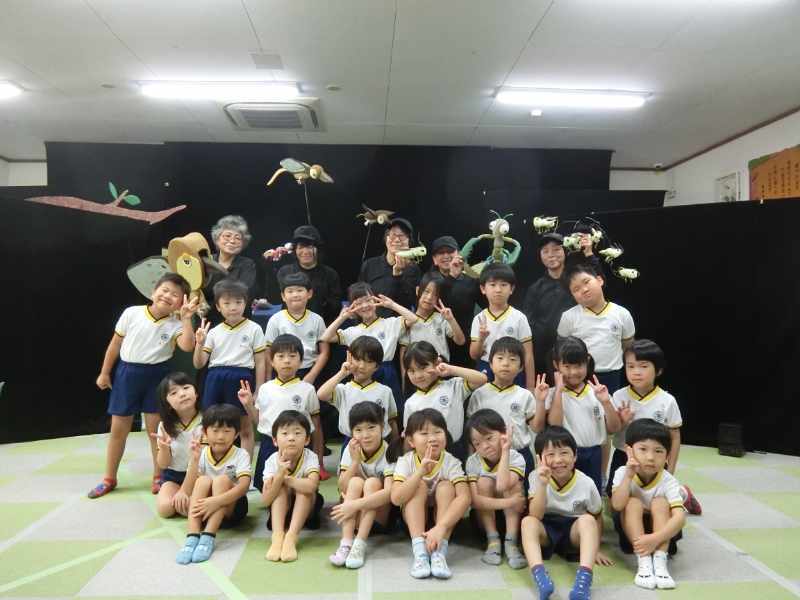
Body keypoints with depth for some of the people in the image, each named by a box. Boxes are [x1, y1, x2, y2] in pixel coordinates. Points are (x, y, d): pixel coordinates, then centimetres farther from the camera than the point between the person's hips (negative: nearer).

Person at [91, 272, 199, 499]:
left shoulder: (175, 325, -9)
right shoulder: (131, 313, -5)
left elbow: (188, 346, -28)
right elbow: (115, 344, 5)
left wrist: (186, 318, -30)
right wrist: (105, 372, 9)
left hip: (156, 375, -1)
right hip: (127, 372, 1)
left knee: (155, 429, 5)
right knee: (118, 429, 10)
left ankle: (159, 477, 21)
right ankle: (109, 478, 26)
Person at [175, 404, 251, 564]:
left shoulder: (241, 455, -9)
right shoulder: (201, 455, -1)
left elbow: (244, 486, -24)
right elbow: (189, 489, -10)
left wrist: (217, 501, -38)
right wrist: (194, 460, -23)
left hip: (232, 507, -2)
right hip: (203, 509, 2)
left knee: (222, 479, -28)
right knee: (203, 481, -25)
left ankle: (208, 537, -36)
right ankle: (192, 536, -37)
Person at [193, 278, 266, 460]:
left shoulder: (254, 329, 0)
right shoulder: (214, 332, 8)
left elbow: (260, 362, 1)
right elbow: (199, 364, 8)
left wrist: (259, 391, -3)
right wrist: (199, 344, -10)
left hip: (241, 377, -3)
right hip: (215, 378, 3)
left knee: (245, 428, 7)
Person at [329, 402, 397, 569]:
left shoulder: (389, 454, -17)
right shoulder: (351, 450, -6)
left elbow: (389, 493, -31)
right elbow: (343, 489, -10)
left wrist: (355, 504, -38)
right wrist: (355, 461, -22)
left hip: (380, 516, -2)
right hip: (354, 517, 2)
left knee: (372, 482, -27)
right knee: (356, 482, -25)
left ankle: (360, 544, -32)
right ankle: (346, 543, -33)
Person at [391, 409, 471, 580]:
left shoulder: (451, 462, -19)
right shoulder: (406, 461, -17)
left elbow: (464, 497, -33)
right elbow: (396, 499, -30)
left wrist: (441, 526, -45)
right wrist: (420, 472, -42)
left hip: (444, 517, 0)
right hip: (414, 518, 0)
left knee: (446, 486, -26)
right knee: (420, 485, -26)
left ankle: (439, 552, -32)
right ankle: (420, 550, -33)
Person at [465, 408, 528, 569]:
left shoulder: (515, 458, -19)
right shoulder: (473, 462, -15)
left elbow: (502, 486, -38)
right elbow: (474, 500, -27)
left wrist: (505, 452, -34)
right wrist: (507, 502, -39)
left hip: (515, 515, -1)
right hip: (484, 516, 1)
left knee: (512, 483, -27)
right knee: (484, 481, -24)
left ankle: (511, 542, -23)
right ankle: (493, 541, -19)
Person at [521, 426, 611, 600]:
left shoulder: (586, 483, -10)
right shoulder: (536, 477, -11)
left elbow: (597, 517, 5)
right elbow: (535, 516, -19)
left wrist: (595, 548, -3)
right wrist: (543, 485, -30)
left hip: (574, 531, 0)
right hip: (546, 529, 0)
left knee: (587, 519, -32)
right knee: (527, 521, -31)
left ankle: (584, 577, -45)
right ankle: (539, 574, -50)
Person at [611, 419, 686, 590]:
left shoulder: (668, 481, -19)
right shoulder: (622, 473, -17)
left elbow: (680, 517, -32)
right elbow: (617, 505, -31)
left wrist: (655, 538, -43)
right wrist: (629, 476, -37)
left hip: (661, 531, 0)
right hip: (631, 529, 0)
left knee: (660, 502, -27)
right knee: (634, 503, -28)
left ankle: (660, 560, -33)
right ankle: (643, 561, -33)